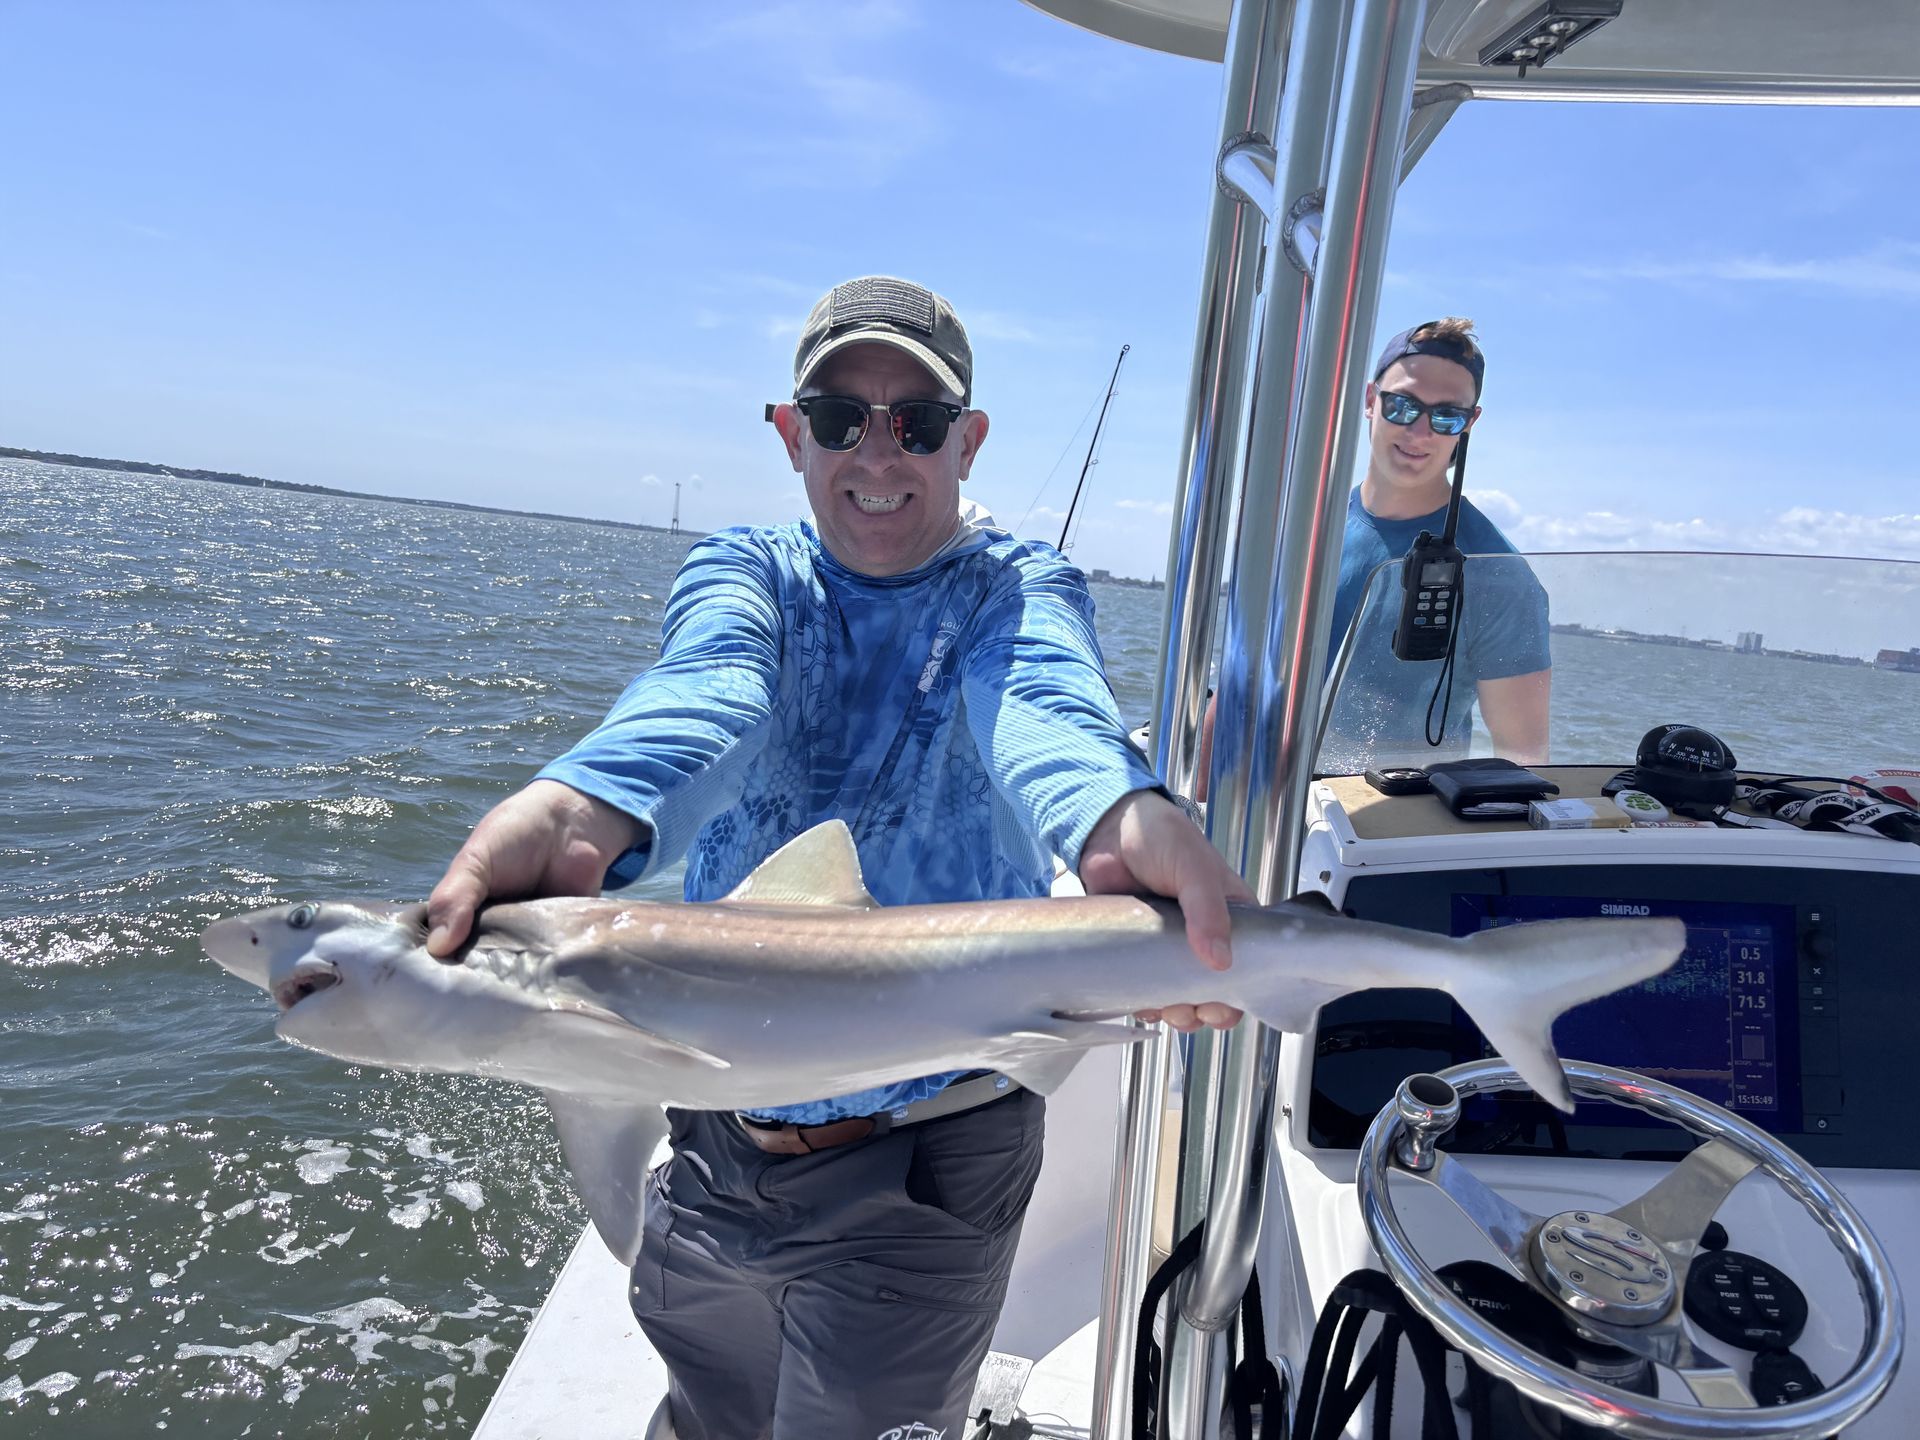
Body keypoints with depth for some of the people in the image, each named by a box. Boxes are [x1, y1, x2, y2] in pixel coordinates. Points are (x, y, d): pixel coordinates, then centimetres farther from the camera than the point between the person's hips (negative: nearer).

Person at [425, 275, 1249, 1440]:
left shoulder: (1019, 589, -6)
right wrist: (575, 812, -47)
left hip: (923, 1173, -3)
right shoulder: (744, 571, 0)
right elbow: (704, 695, -24)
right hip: (716, 1151, 4)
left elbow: (1039, 702, -30)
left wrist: (1123, 817, -55)